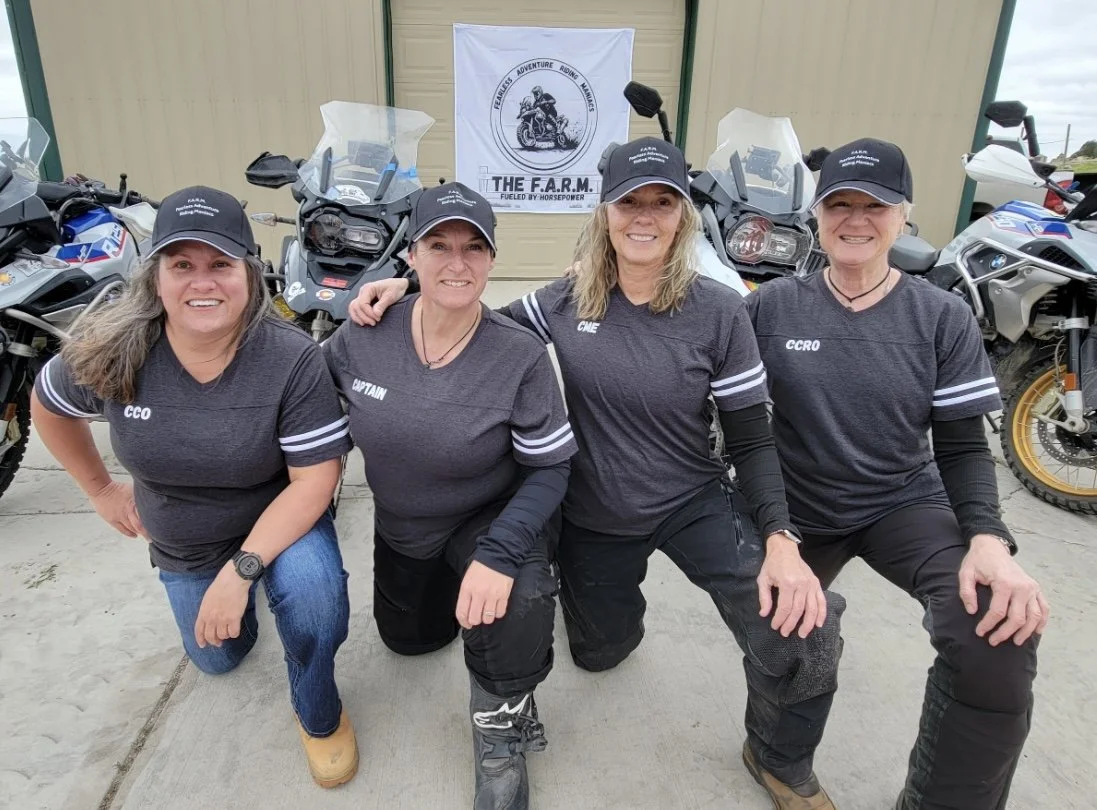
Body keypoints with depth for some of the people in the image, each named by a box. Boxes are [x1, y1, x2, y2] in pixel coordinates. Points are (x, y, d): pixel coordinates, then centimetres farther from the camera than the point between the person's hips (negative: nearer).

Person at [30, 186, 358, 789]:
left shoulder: (292, 358, -29)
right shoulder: (111, 353, -20)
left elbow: (313, 480, -27)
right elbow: (47, 405, 3)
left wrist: (240, 571, -33)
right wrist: (100, 489, 7)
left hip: (279, 517, -3)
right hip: (181, 544, 4)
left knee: (313, 591, -34)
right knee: (217, 657, 20)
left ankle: (319, 714, -2)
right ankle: (241, 615, 54)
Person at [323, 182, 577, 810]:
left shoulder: (521, 356, -25)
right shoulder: (365, 335, -17)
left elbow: (550, 468, -21)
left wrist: (500, 552, -35)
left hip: (490, 518, -4)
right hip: (399, 527, 4)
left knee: (518, 596, -35)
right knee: (409, 639, 23)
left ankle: (502, 721, -4)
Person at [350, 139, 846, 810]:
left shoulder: (718, 312, -15)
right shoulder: (567, 301, -9)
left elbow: (751, 437, -11)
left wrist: (780, 536, -24)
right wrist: (410, 287, -10)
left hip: (695, 504, -2)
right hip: (595, 518, 3)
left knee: (799, 633, -24)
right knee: (599, 653, 21)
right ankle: (619, 600, 57)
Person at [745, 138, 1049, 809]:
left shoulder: (943, 318, -5)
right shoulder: (771, 307, -6)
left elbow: (963, 446, -5)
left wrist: (988, 538, -21)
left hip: (906, 504, 0)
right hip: (799, 513, 1)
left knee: (999, 637, -25)